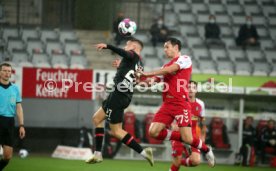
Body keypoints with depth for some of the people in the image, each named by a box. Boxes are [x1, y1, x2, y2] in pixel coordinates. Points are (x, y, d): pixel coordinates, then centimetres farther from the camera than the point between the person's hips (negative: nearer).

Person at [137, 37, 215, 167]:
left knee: (187, 138, -13)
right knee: (153, 132, -10)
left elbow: (169, 70, -15)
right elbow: (155, 80, 16)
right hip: (167, 104, 7)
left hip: (180, 104, -7)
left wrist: (148, 73, -12)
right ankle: (180, 138, 9)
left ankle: (206, 149, 16)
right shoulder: (166, 66, 22)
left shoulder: (185, 59, -1)